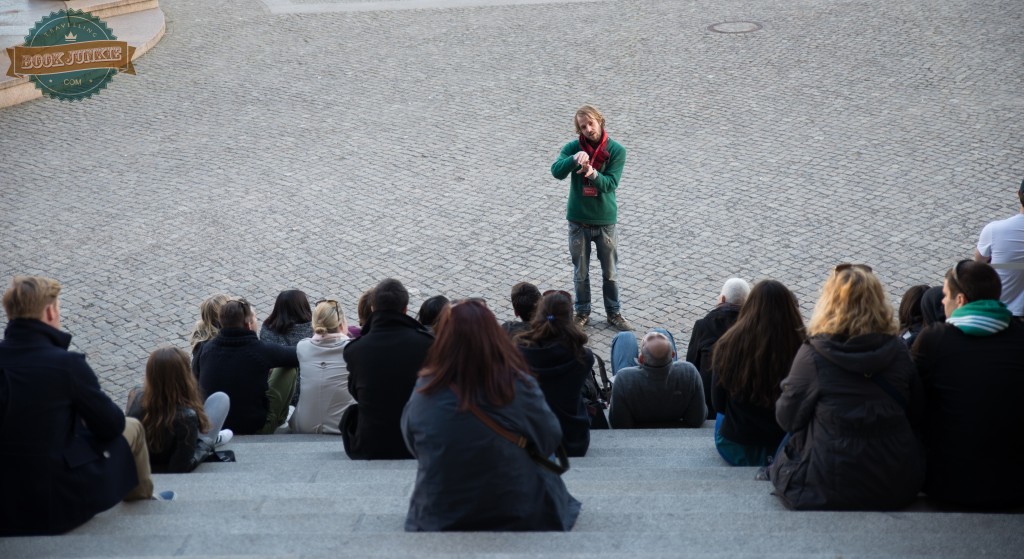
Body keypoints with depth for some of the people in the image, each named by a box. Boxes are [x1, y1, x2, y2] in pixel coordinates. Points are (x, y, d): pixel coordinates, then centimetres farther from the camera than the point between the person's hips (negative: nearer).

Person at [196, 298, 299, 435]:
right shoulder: (261, 350, -21)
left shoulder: (207, 348, -7)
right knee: (289, 369, 8)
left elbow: (194, 370, 15)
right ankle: (280, 418, 28)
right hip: (255, 429, -5)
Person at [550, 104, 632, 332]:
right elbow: (556, 171, -23)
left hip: (605, 221, 0)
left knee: (610, 272, 12)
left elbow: (611, 184, -17)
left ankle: (614, 313, 28)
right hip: (578, 221, 1)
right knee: (581, 272, 13)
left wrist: (593, 174, -36)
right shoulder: (573, 148, -7)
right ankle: (582, 312, 29)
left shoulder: (616, 150, -9)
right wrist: (573, 159, -41)